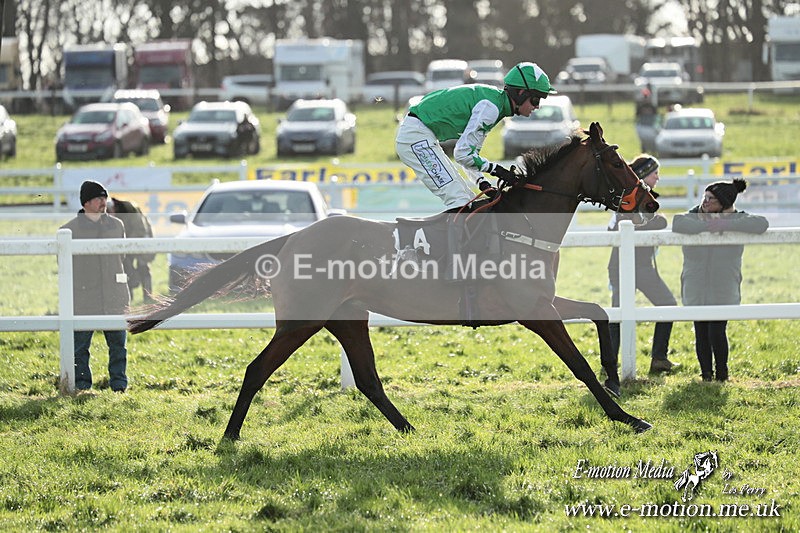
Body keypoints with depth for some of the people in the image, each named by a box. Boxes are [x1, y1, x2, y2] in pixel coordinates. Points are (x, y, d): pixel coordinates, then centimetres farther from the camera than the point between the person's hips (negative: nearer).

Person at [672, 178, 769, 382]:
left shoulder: (736, 219, 1)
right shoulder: (695, 216, 2)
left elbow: (761, 224, -17)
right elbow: (678, 224, -19)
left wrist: (726, 225, -22)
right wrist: (706, 226, -22)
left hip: (723, 291, -1)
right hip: (696, 290, 1)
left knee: (717, 331, -8)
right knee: (701, 332, 4)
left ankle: (722, 372, 11)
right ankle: (706, 372, 19)